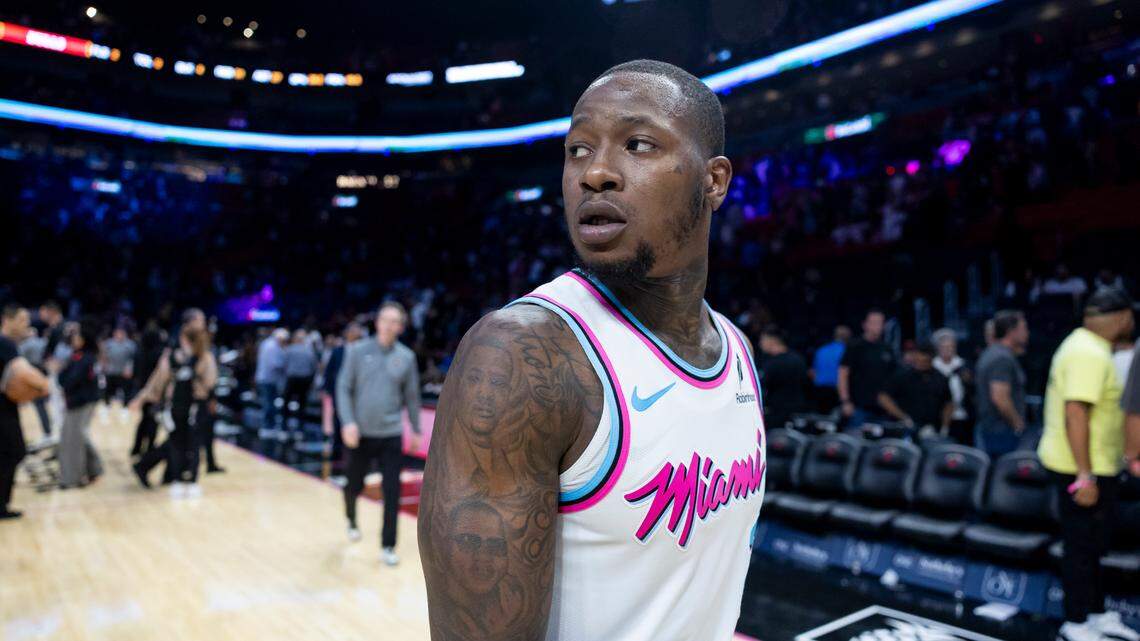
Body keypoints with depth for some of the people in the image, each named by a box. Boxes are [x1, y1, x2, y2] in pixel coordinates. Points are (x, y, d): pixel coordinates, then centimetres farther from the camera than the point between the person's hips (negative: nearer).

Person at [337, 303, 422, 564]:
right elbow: (343, 388, -4)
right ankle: (352, 521, 46)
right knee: (354, 486, 15)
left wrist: (416, 429, 13)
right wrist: (348, 422, -16)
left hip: (391, 435, 0)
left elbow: (412, 396, 9)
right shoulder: (357, 351, -3)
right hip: (360, 434, 0)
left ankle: (388, 546, 10)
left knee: (392, 493, -3)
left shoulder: (407, 357, 1)